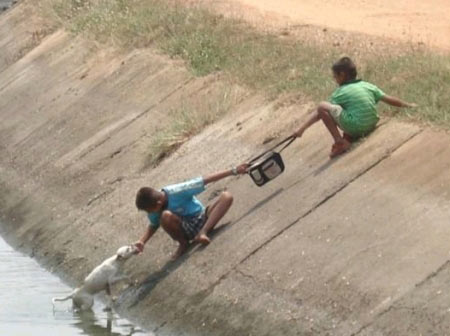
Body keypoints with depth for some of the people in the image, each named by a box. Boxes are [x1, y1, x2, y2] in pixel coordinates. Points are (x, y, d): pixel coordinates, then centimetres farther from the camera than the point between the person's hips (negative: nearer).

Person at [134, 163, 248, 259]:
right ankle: (183, 243, -8)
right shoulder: (152, 204, -11)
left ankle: (203, 232, -36)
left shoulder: (177, 192, -26)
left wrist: (234, 171, -23)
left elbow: (206, 180, -23)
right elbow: (153, 225, 8)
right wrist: (142, 241, -10)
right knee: (166, 216, -32)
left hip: (202, 220, -2)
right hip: (187, 230, 2)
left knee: (226, 196, -27)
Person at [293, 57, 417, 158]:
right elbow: (389, 99, 16)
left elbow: (321, 112, -2)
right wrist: (407, 105, 32)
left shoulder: (340, 93, -1)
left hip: (354, 127, -7)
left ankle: (340, 142, -10)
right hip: (371, 126, 7)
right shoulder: (368, 86, 12)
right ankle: (348, 138, 14)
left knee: (322, 106, -6)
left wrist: (302, 129, -1)